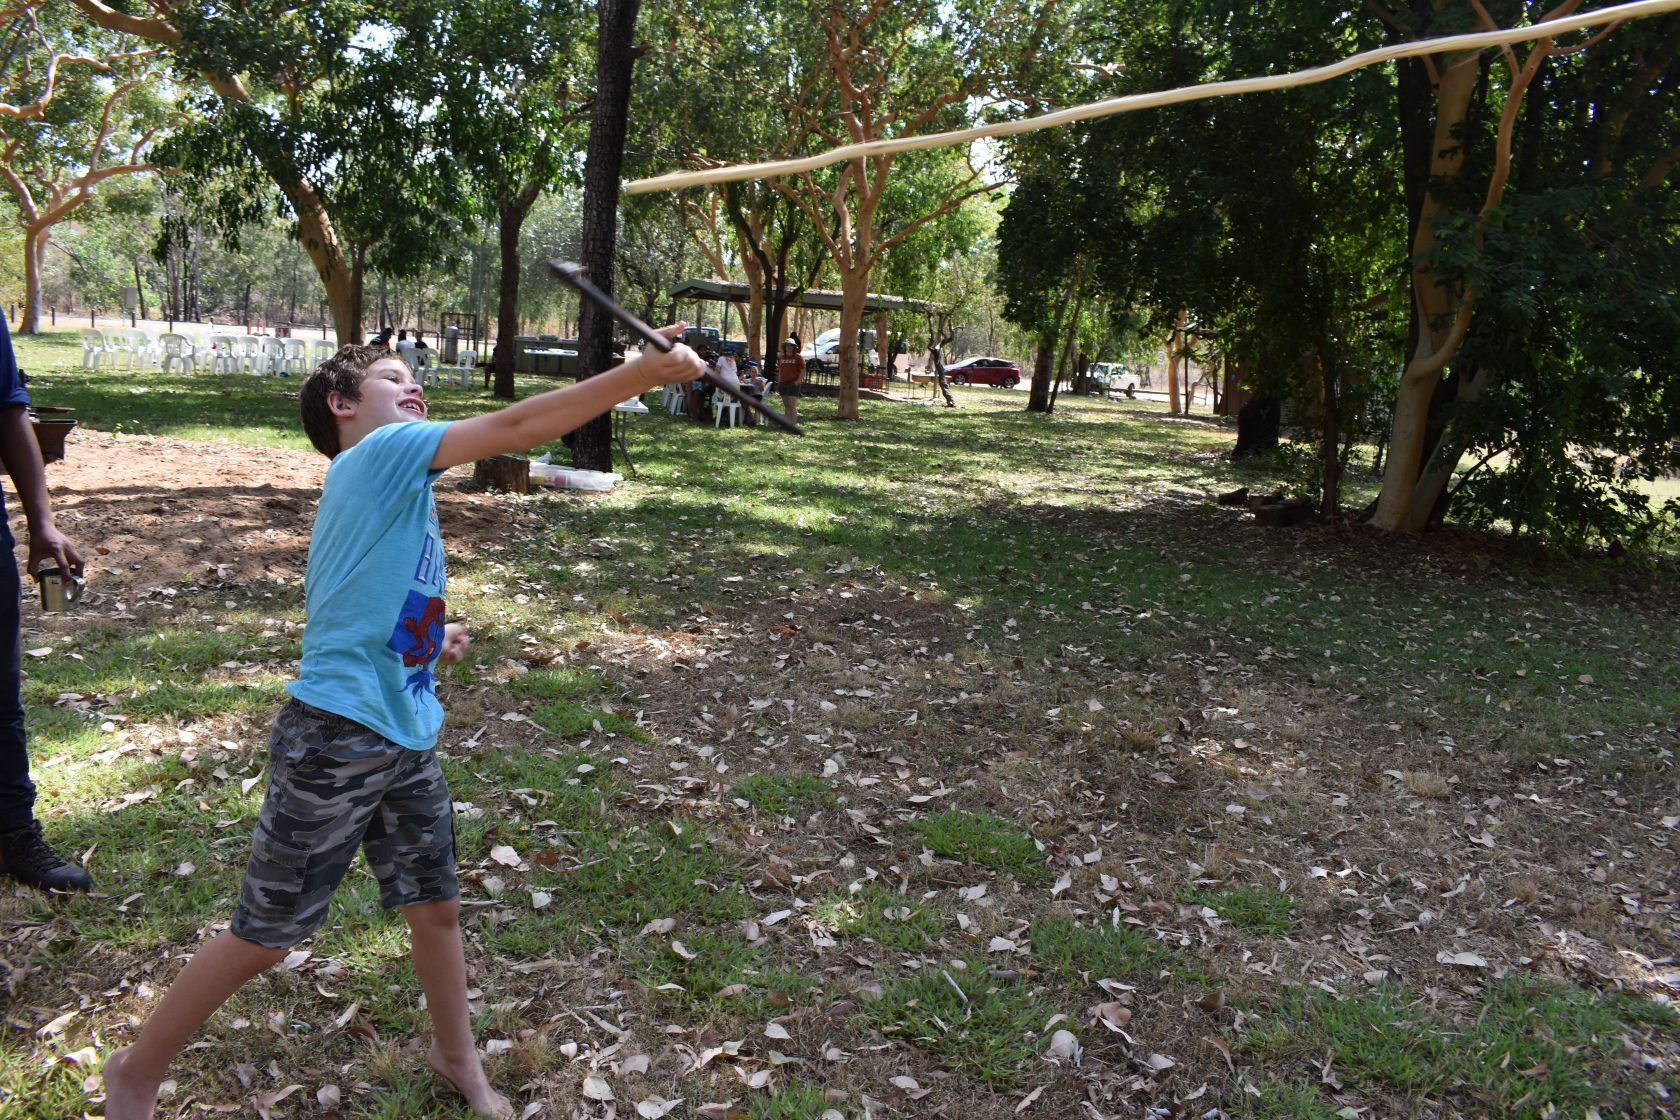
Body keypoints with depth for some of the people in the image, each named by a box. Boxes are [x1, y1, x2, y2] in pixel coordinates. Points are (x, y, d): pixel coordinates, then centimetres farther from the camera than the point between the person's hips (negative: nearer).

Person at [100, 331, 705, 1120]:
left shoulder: (394, 483, 17)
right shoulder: (378, 453, -10)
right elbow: (517, 427, -21)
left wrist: (427, 640, 13)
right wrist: (644, 373, -23)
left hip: (407, 741, 9)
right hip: (336, 738, -9)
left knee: (436, 906, 17)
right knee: (264, 936, 5)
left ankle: (456, 1056, 38)